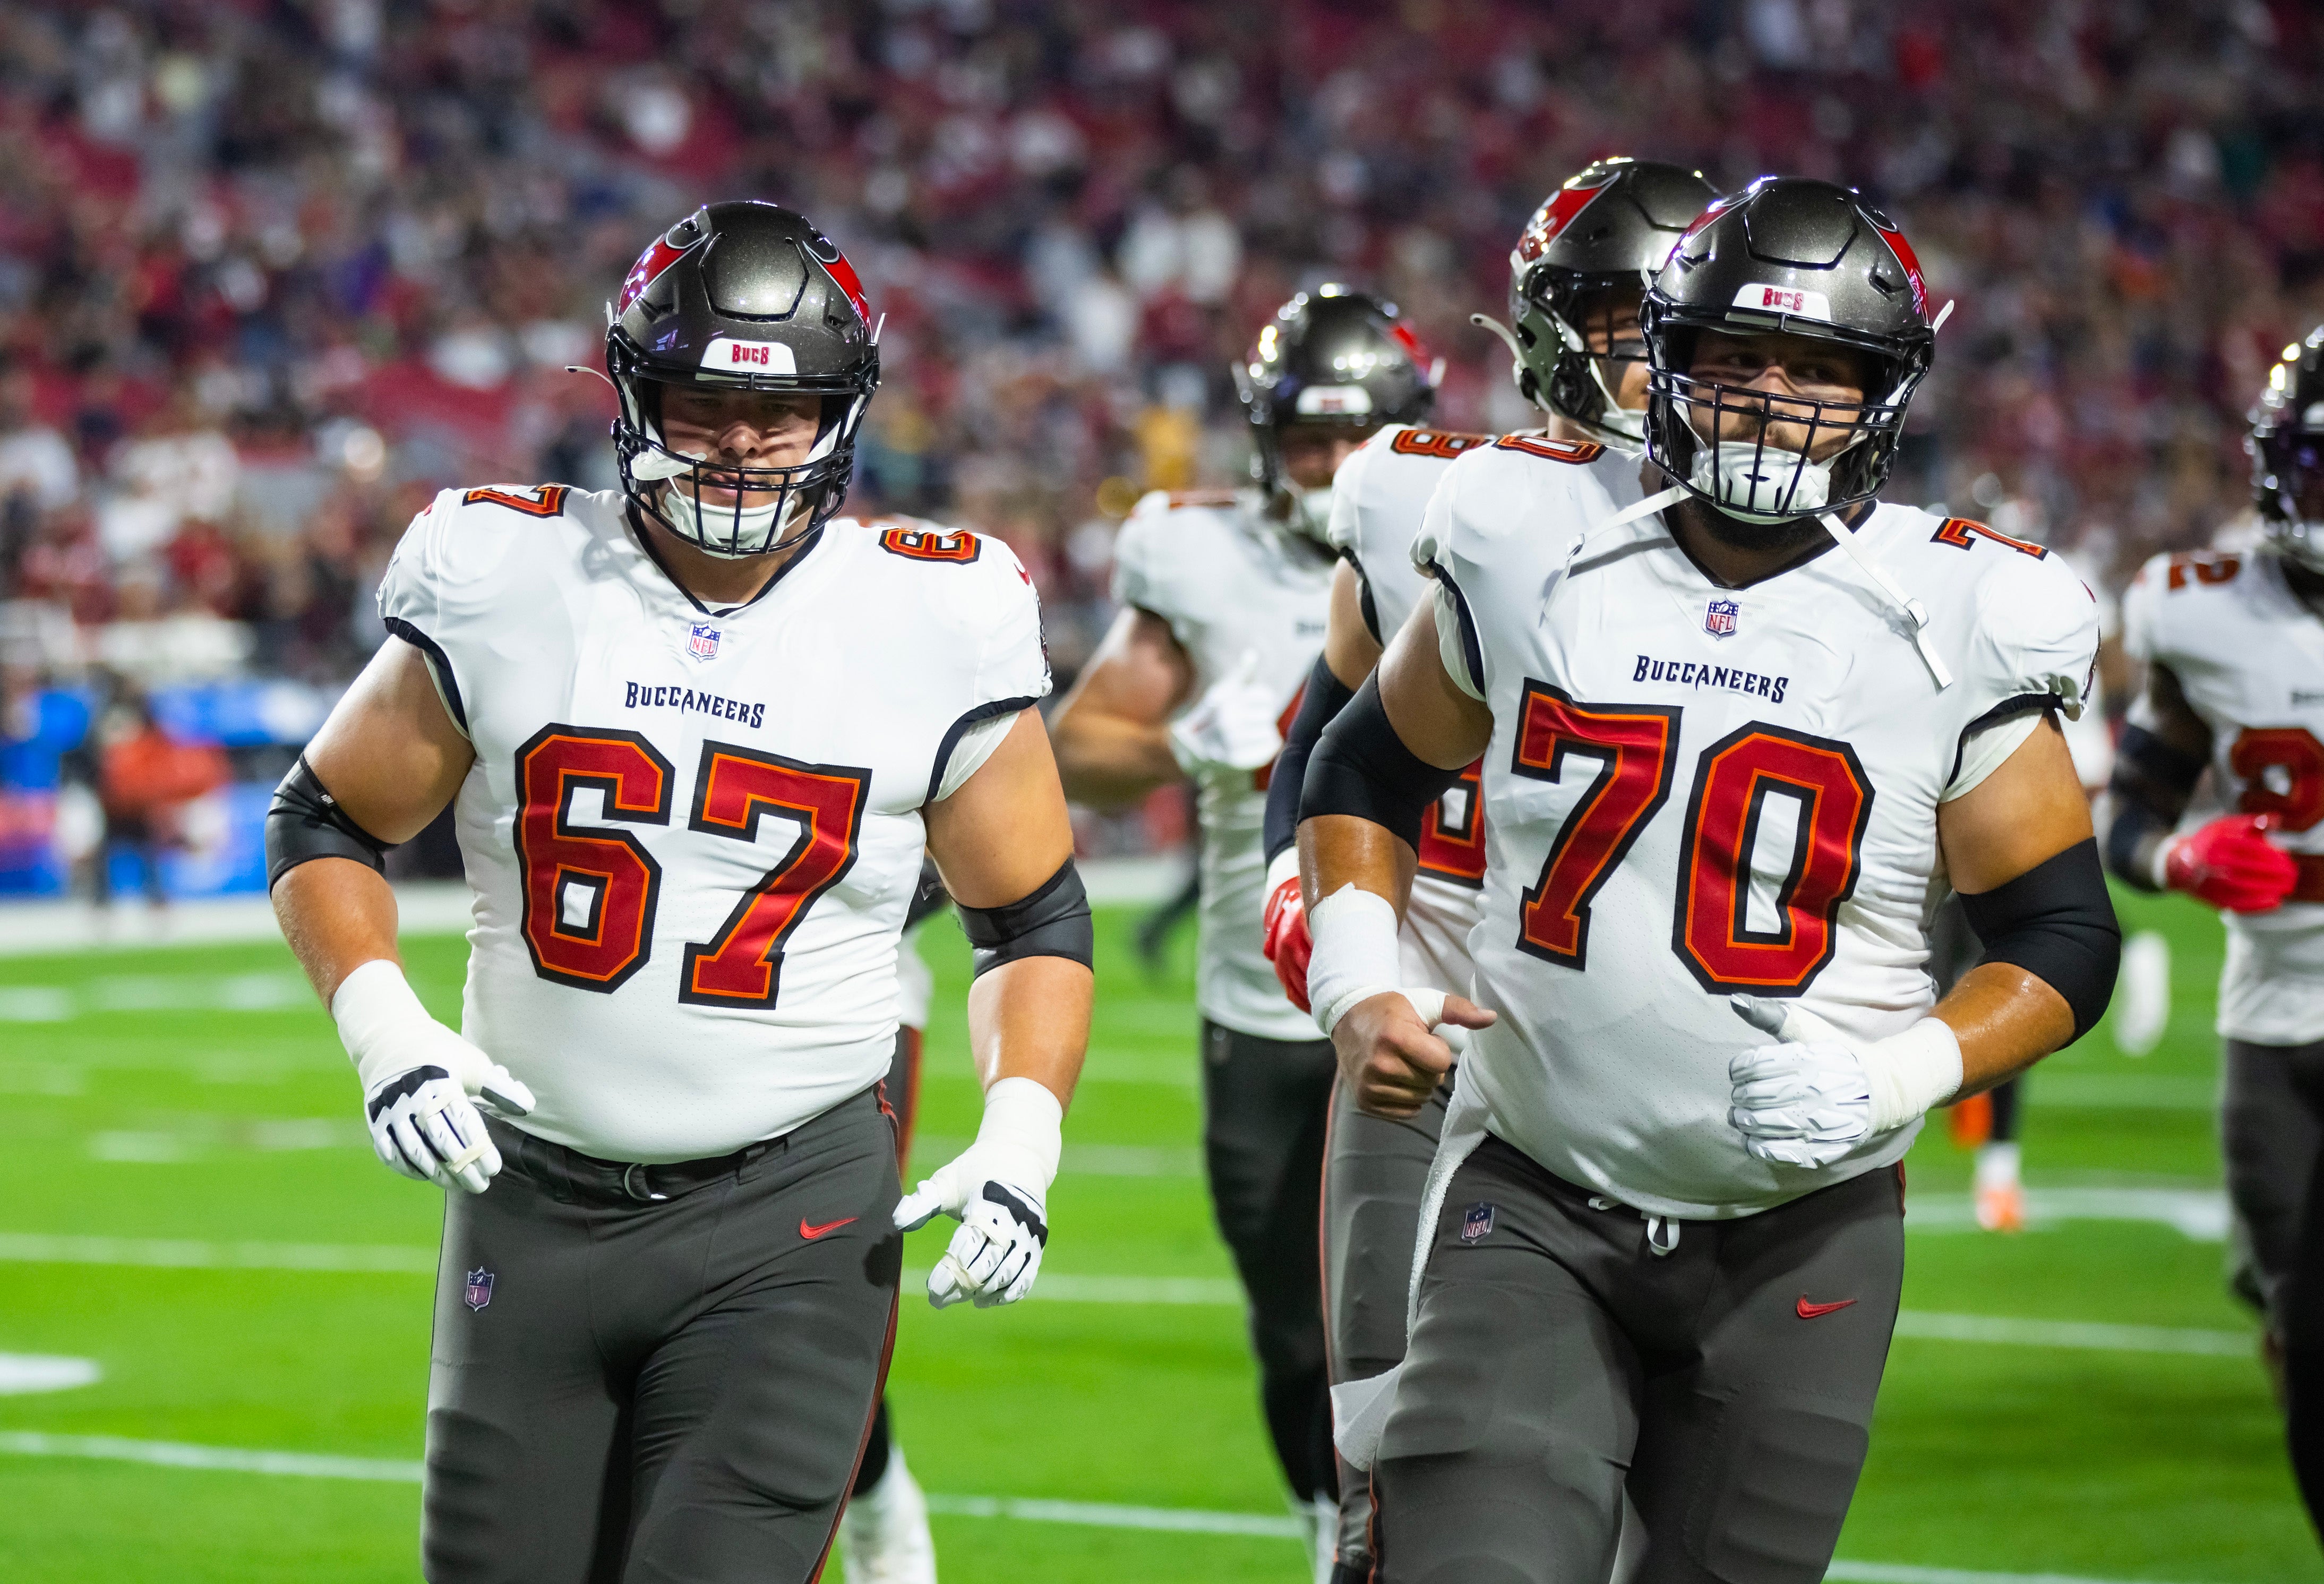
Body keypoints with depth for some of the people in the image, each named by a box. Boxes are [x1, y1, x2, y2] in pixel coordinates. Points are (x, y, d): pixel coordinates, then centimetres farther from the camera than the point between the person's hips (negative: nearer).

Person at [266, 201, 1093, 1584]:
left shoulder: (932, 625, -3)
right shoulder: (507, 586, -3)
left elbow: (1035, 919, 8)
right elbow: (327, 826, 8)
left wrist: (1021, 1139, -7)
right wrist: (383, 1027, -9)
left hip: (791, 1222, -2)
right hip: (535, 1198, 2)